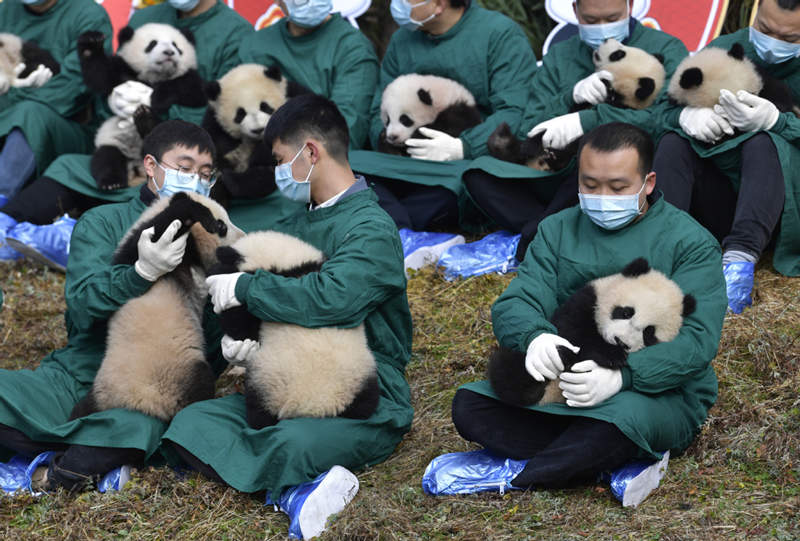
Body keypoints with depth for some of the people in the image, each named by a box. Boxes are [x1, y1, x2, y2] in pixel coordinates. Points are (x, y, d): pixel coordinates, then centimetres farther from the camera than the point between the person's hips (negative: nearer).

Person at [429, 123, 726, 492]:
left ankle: (511, 480, -23)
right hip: (560, 381, 5)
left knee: (619, 420, -40)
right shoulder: (558, 231, 12)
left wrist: (621, 376, -32)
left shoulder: (691, 243, -2)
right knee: (469, 405, -19)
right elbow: (514, 304, 0)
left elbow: (697, 339, -14)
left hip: (660, 392, -4)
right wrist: (535, 337, -27)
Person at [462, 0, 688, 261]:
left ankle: (537, 233, -18)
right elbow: (527, 133, 7)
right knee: (480, 174, -15)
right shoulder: (559, 56, 16)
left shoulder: (665, 49, 4)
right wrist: (571, 97, -12)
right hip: (564, 176, 5)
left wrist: (588, 120, -25)